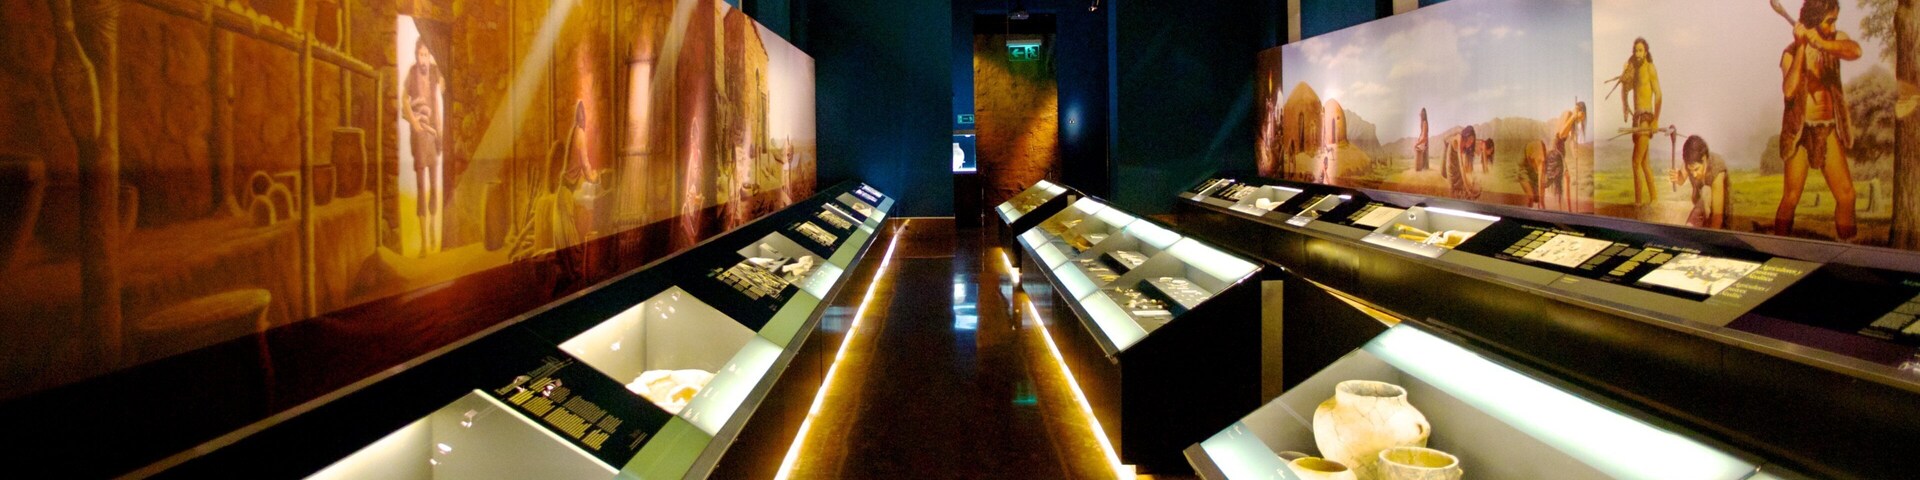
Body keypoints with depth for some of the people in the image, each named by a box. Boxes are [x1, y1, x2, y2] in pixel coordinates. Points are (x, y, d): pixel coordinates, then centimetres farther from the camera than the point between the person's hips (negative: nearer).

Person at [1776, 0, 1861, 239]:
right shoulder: (1791, 53, -8)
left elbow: (1855, 51, -23)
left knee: (1846, 195, 1)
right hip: (1801, 130, -4)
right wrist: (1801, 47, -25)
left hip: (1829, 130, 4)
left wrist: (1821, 43, -37)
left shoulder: (1836, 40, 2)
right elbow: (1789, 91, -25)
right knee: (1791, 198, -4)